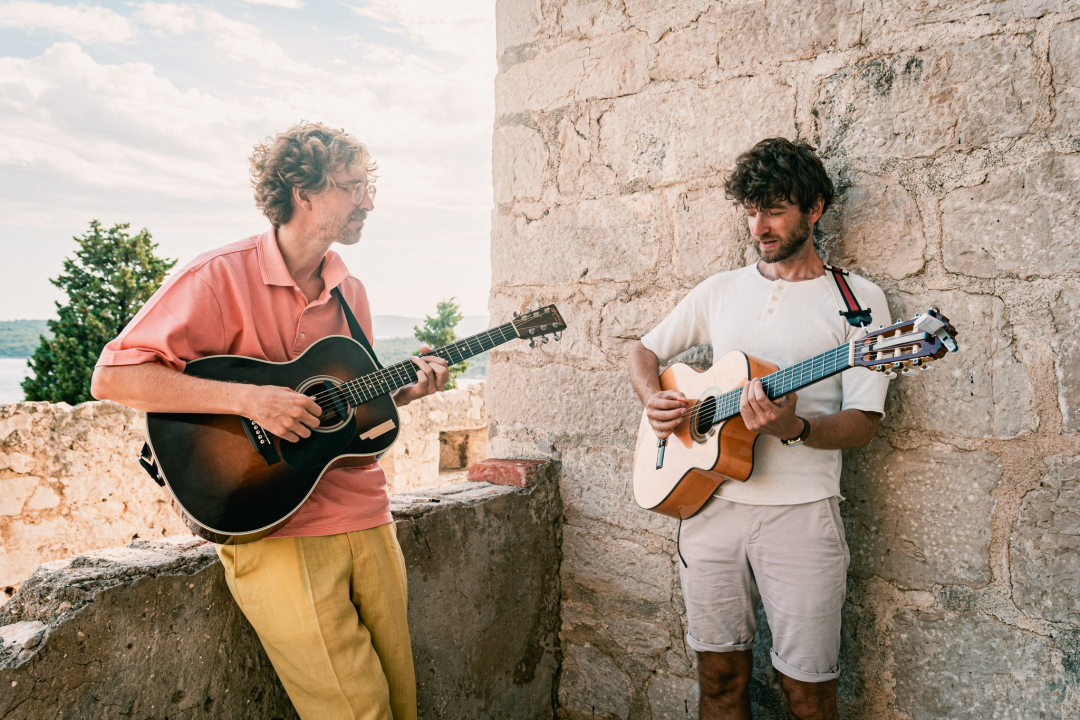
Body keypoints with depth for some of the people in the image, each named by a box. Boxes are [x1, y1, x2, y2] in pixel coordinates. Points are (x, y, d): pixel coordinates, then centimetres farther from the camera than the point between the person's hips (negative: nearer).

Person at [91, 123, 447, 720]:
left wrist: (402, 393, 1)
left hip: (366, 521, 6)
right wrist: (247, 398, -24)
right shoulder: (222, 276, -10)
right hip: (275, 531, -6)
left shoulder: (350, 290, 11)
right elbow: (111, 378, -15)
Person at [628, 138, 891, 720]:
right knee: (719, 673, 13)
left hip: (800, 513, -3)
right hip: (709, 501, 4)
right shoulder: (721, 290, 11)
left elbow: (863, 423, -7)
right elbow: (644, 352, 19)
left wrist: (791, 427, -26)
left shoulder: (858, 299, -1)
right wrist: (654, 399, -2)